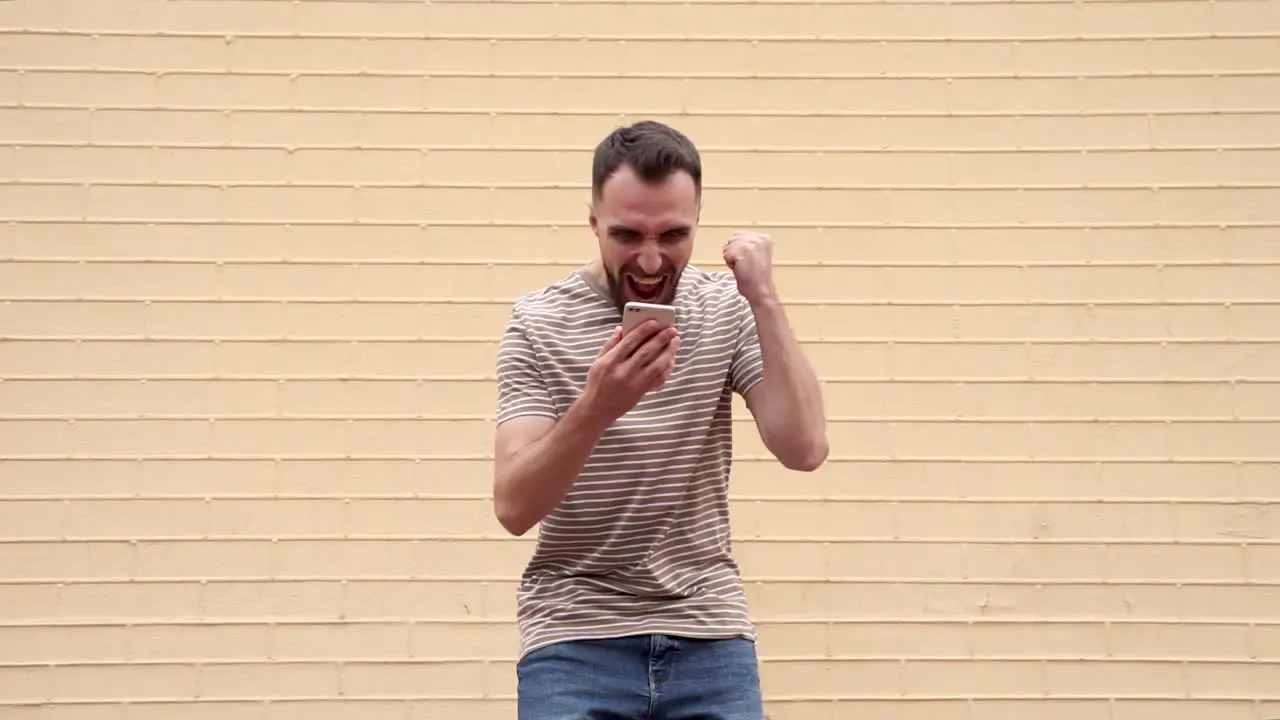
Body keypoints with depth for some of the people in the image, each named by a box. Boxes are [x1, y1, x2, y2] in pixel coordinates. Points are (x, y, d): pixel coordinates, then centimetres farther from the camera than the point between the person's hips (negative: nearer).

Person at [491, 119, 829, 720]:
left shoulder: (729, 311, 0)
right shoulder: (539, 323, -6)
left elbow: (804, 449, -12)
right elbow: (513, 507, -15)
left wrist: (763, 297, -17)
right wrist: (594, 407, -31)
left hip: (709, 639, 2)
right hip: (574, 640, -2)